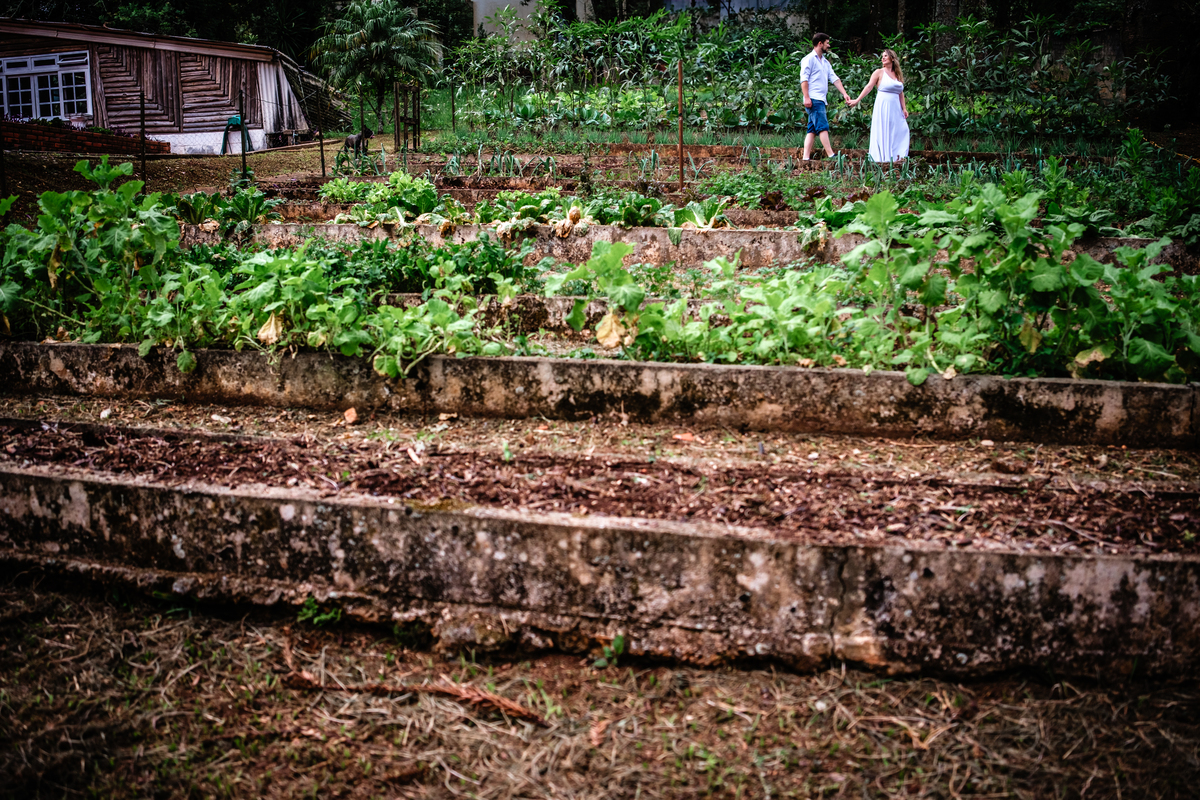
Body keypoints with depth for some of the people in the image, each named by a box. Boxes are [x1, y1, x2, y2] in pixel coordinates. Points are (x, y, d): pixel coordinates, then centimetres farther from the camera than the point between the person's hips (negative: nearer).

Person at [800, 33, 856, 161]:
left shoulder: (825, 62, 23)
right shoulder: (809, 59, -2)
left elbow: (834, 78, 18)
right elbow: (804, 79, -11)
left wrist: (844, 93, 8)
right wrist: (806, 97, -19)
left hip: (820, 100, 9)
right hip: (813, 100, -9)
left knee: (812, 129, 3)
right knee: (823, 127, -13)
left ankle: (806, 157, 0)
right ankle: (831, 155, -17)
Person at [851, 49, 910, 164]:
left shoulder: (898, 75, 15)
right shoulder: (879, 72, 2)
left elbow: (900, 92, 17)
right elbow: (869, 86, -5)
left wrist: (904, 108, 11)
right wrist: (857, 100, -15)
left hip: (895, 107, 5)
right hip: (883, 106, -5)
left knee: (901, 130, 0)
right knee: (883, 131, -4)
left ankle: (896, 156, 4)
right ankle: (883, 157, -1)